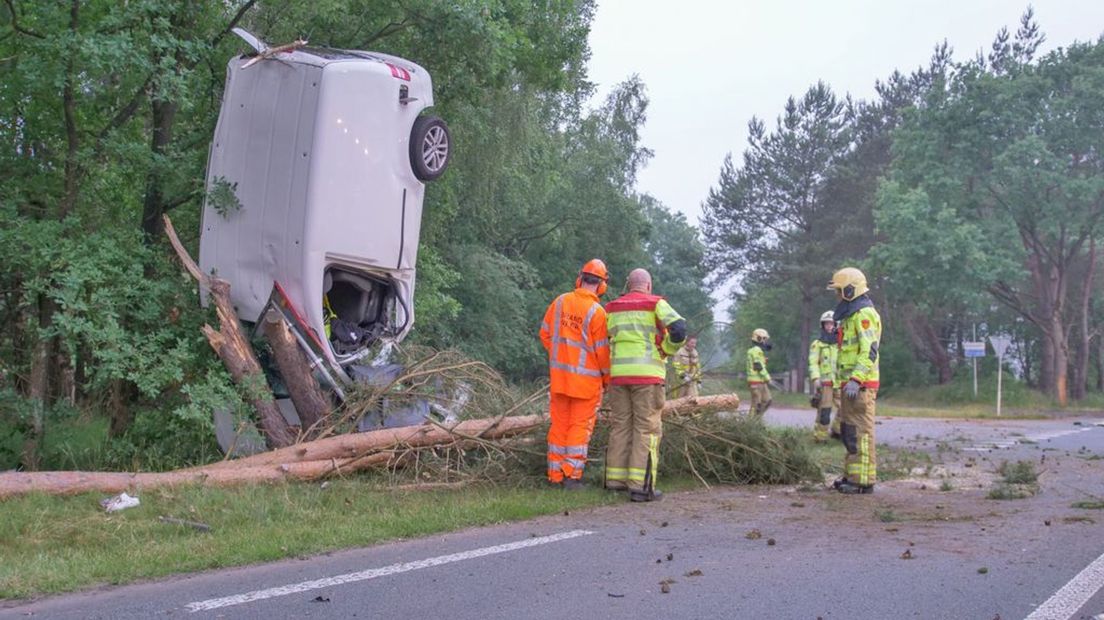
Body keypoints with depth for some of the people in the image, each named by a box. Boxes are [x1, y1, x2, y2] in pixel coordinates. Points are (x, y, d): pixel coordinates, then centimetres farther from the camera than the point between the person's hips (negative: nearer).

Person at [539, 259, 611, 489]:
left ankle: (555, 475, 15)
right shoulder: (596, 311, -14)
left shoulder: (560, 302, 0)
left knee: (559, 424, 11)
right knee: (580, 427, 4)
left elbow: (545, 333, 8)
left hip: (559, 375, 4)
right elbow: (602, 350, -11)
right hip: (586, 378, -4)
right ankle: (572, 475, 2)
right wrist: (607, 378, 4)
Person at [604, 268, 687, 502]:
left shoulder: (612, 308, 14)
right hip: (647, 375, -4)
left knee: (620, 426, 11)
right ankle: (641, 485, -8)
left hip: (619, 374, 4)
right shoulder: (656, 304, 1)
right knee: (647, 428, -3)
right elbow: (679, 329, -11)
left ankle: (615, 479, 12)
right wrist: (666, 350, 4)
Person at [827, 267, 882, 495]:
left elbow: (869, 351, -22)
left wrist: (855, 380, -28)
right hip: (851, 384, 11)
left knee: (860, 432, -9)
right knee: (849, 432, 14)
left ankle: (863, 480, -7)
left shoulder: (864, 314, -12)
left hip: (860, 386, -11)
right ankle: (851, 476, 21)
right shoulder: (851, 315, 21)